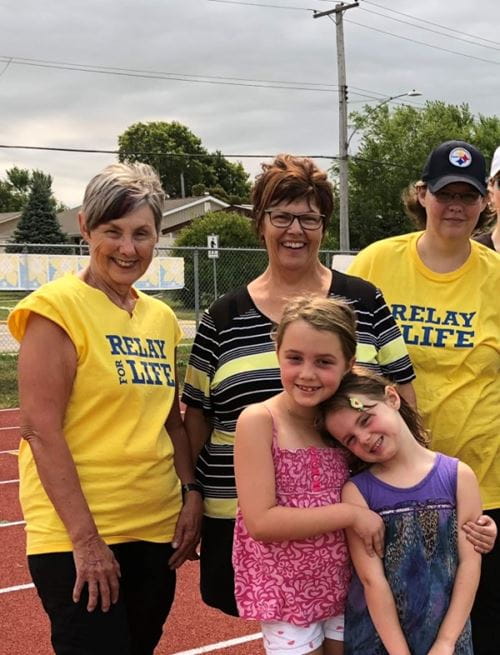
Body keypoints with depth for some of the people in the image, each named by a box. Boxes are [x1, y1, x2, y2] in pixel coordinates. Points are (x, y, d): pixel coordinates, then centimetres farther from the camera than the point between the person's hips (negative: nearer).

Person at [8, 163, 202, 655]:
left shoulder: (161, 318, 10)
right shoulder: (57, 308, -9)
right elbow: (40, 430, -14)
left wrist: (191, 494, 5)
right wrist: (85, 538, -17)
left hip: (157, 533, 7)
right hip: (77, 538, -6)